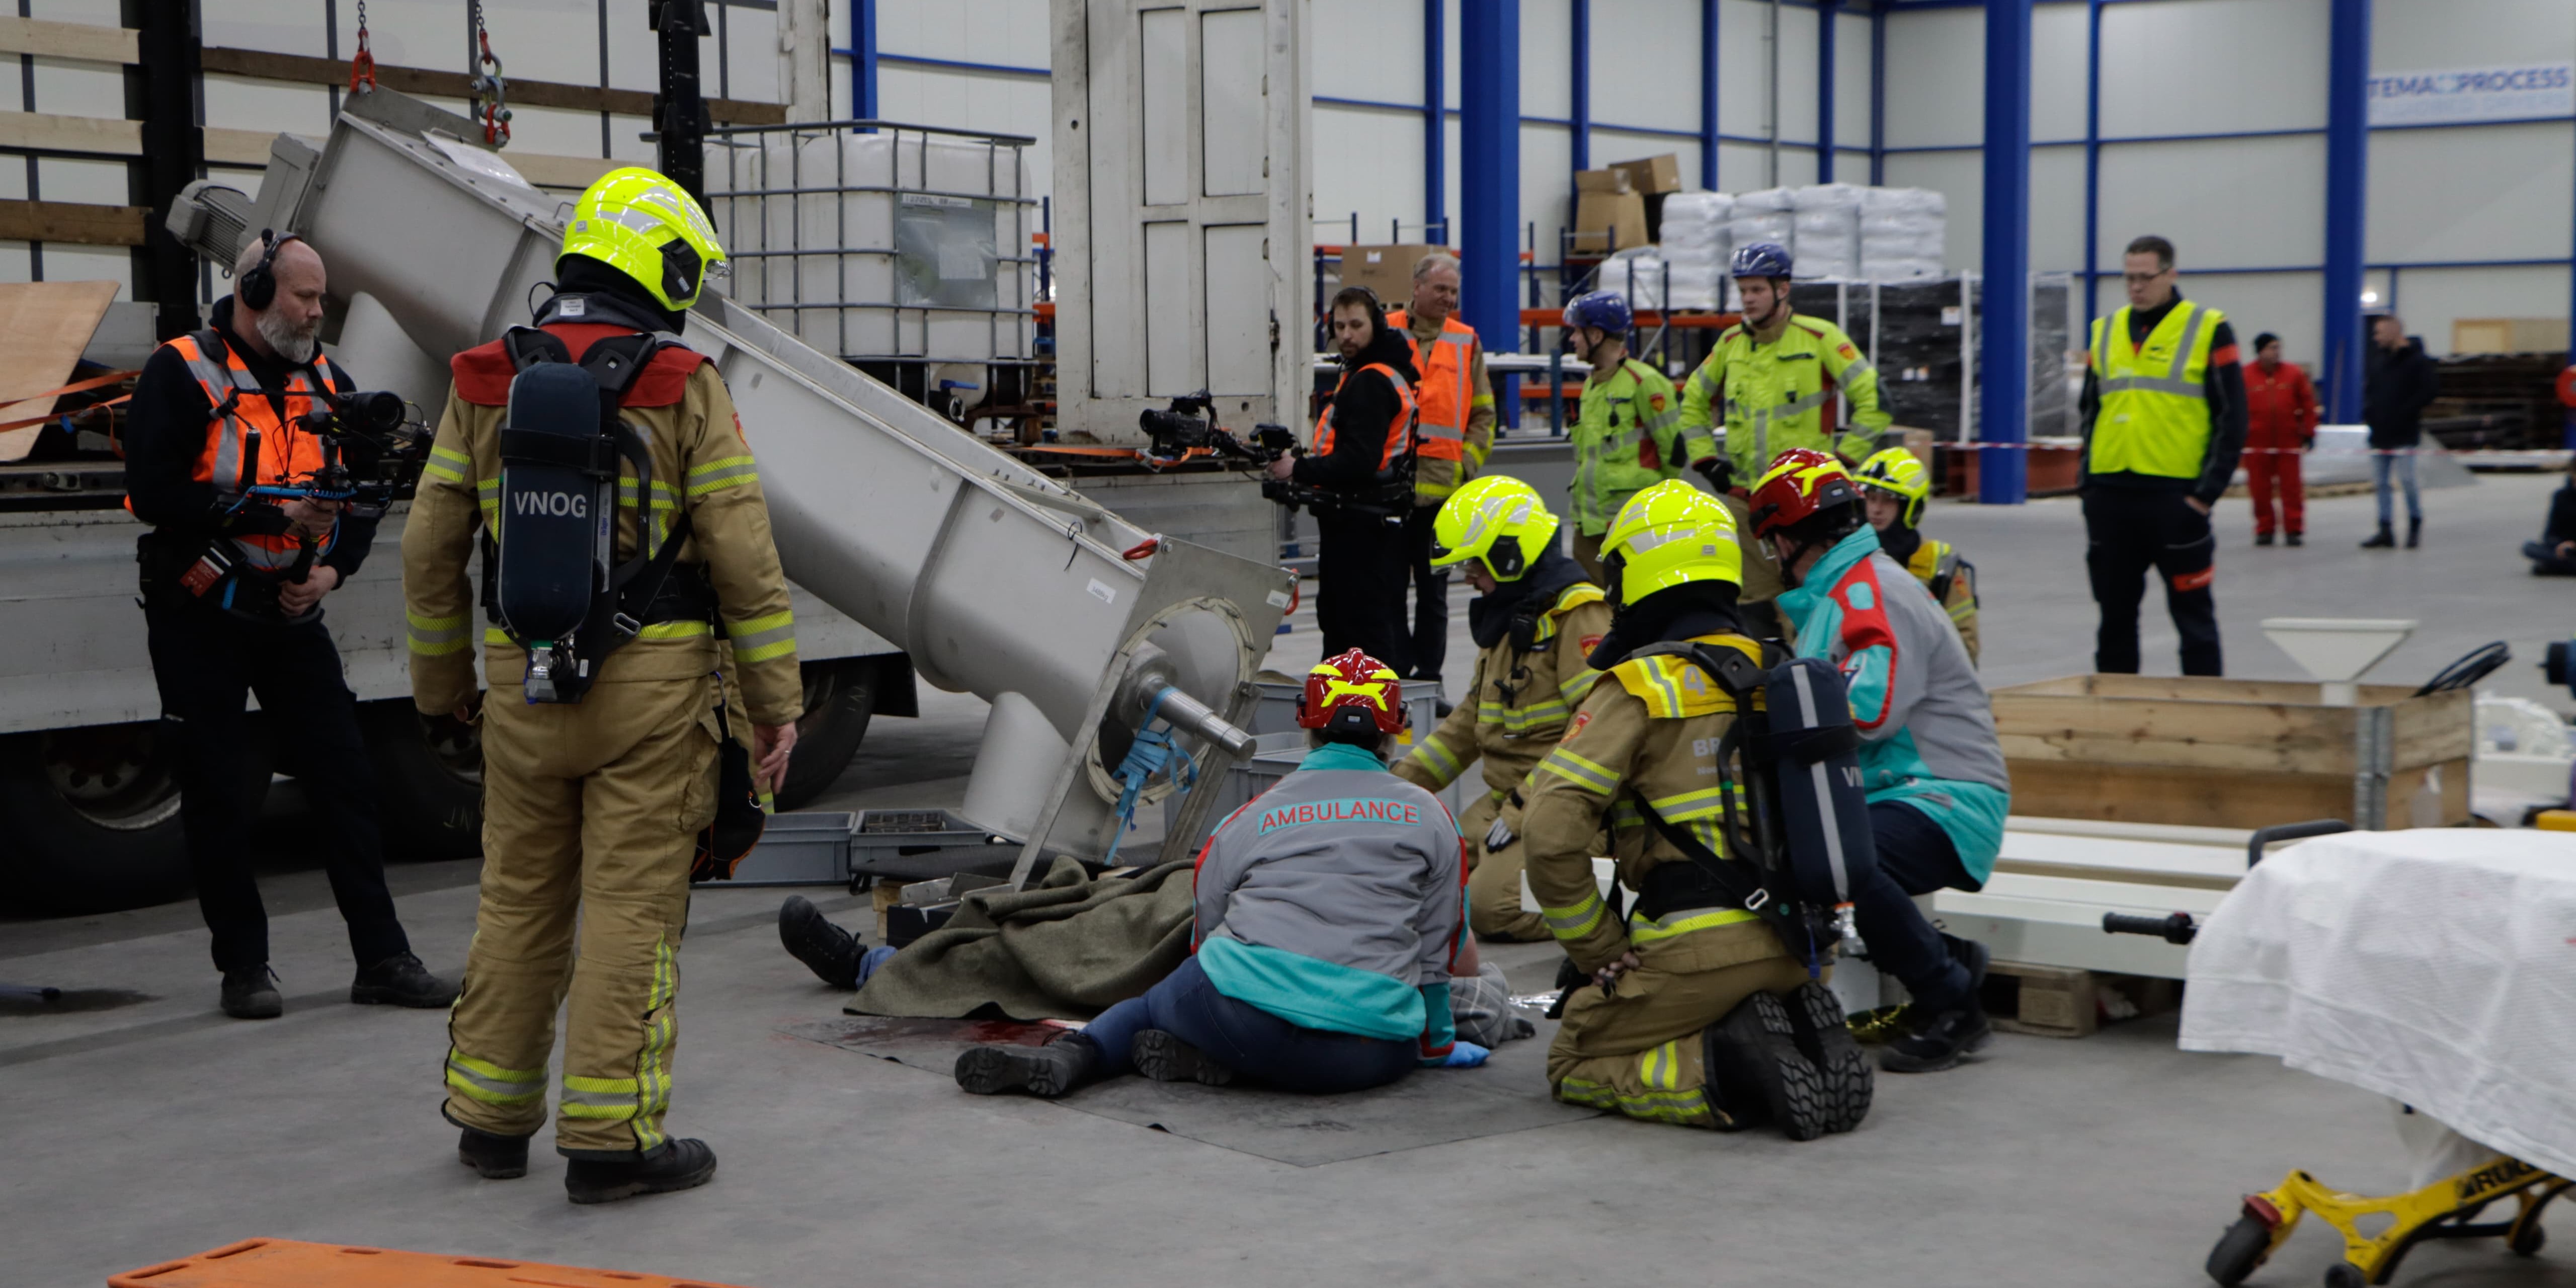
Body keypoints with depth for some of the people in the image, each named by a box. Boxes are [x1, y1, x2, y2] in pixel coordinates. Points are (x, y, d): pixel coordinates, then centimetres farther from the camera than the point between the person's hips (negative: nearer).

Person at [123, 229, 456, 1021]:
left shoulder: (325, 383, 8)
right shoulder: (182, 375, -10)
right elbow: (154, 494, -20)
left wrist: (335, 567, -5)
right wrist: (280, 516, -22)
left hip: (293, 617, 5)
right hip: (199, 620, -5)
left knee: (345, 781, 2)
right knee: (217, 799, 2)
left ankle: (382, 960, 7)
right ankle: (244, 969, 13)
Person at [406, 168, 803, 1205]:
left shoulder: (485, 382, 6)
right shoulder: (685, 388, -6)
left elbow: (431, 548, 8)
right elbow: (743, 556, -9)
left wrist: (441, 678, 20)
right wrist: (775, 698, -3)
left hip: (523, 681, 4)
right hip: (654, 683, -4)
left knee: (518, 899, 15)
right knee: (632, 907, 0)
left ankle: (491, 1118, 25)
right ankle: (611, 1137, 1)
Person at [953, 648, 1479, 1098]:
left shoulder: (1248, 818, 16)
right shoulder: (1429, 816, 13)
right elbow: (1438, 951, 17)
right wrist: (1437, 1043, 33)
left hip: (1246, 1013, 3)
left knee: (1152, 1007, 28)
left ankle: (1073, 1055, -6)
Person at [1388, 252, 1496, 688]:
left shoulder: (1466, 342, 9)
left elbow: (1483, 414, 13)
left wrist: (1466, 463, 0)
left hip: (1442, 488, 2)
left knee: (1433, 587, 8)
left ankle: (1428, 674, 15)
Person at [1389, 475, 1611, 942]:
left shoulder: (1579, 614, -15)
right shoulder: (1504, 621, 18)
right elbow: (1469, 724, 25)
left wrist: (1523, 811, -23)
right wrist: (1400, 782, 17)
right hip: (1506, 797, 10)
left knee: (1490, 905, -25)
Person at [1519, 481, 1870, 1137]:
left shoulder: (1637, 689, -9)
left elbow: (1551, 832, -17)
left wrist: (1602, 953, -6)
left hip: (1699, 952, -6)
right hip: (1791, 946, 6)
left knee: (1574, 1066, 12)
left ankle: (1730, 1071, -13)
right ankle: (1803, 1034, -1)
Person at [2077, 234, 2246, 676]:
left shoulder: (2209, 331, -1)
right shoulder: (2105, 331, 13)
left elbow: (2232, 421, -3)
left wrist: (2207, 493, -10)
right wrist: (2087, 483, 8)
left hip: (2177, 498, -4)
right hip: (2111, 498, 4)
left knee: (2193, 614, 1)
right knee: (2115, 615, 10)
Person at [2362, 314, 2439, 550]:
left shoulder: (2417, 360, -9)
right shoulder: (2378, 359, 13)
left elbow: (2430, 389, -15)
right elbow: (2369, 386, 25)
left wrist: (2406, 411, -16)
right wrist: (2369, 410, 8)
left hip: (2404, 434, -7)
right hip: (2380, 433, 7)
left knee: (2408, 481, -6)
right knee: (2380, 483, 5)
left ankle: (2415, 526, 10)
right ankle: (2384, 532, 9)